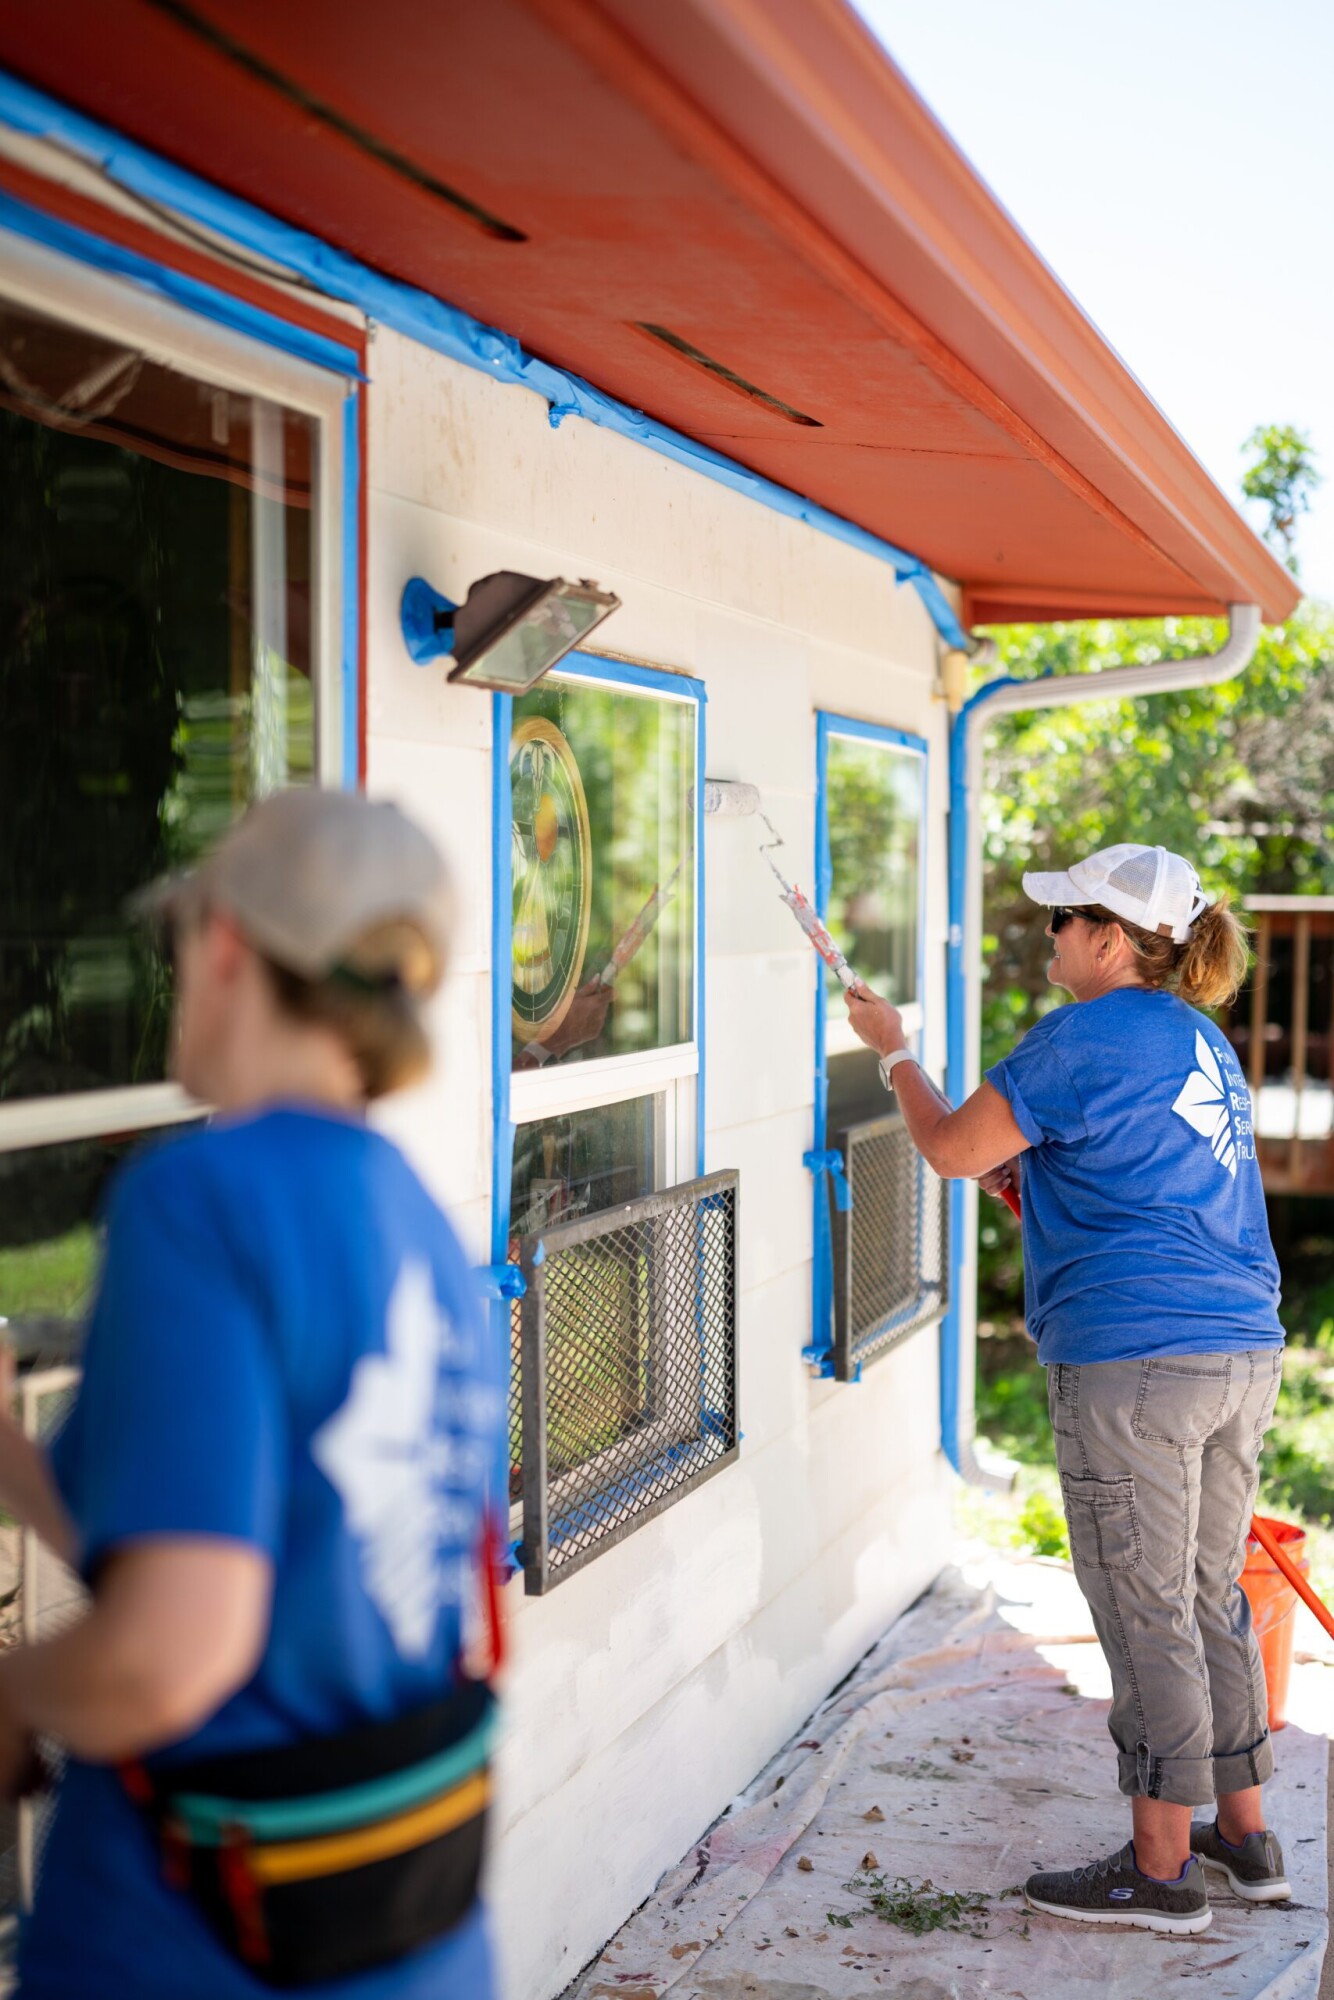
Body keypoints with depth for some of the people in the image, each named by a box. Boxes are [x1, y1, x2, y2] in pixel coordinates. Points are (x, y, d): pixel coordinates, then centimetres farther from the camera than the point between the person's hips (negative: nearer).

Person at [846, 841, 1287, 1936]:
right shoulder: (1203, 1043, 17)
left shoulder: (1086, 1036, -11)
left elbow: (952, 1151, -6)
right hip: (1243, 1353, 9)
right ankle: (1244, 1833, 28)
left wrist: (896, 1048, 9)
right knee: (1211, 1598, 18)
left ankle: (1161, 1868, 10)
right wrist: (1034, 1175, 22)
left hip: (1135, 1363, -9)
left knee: (1145, 1612, 0)